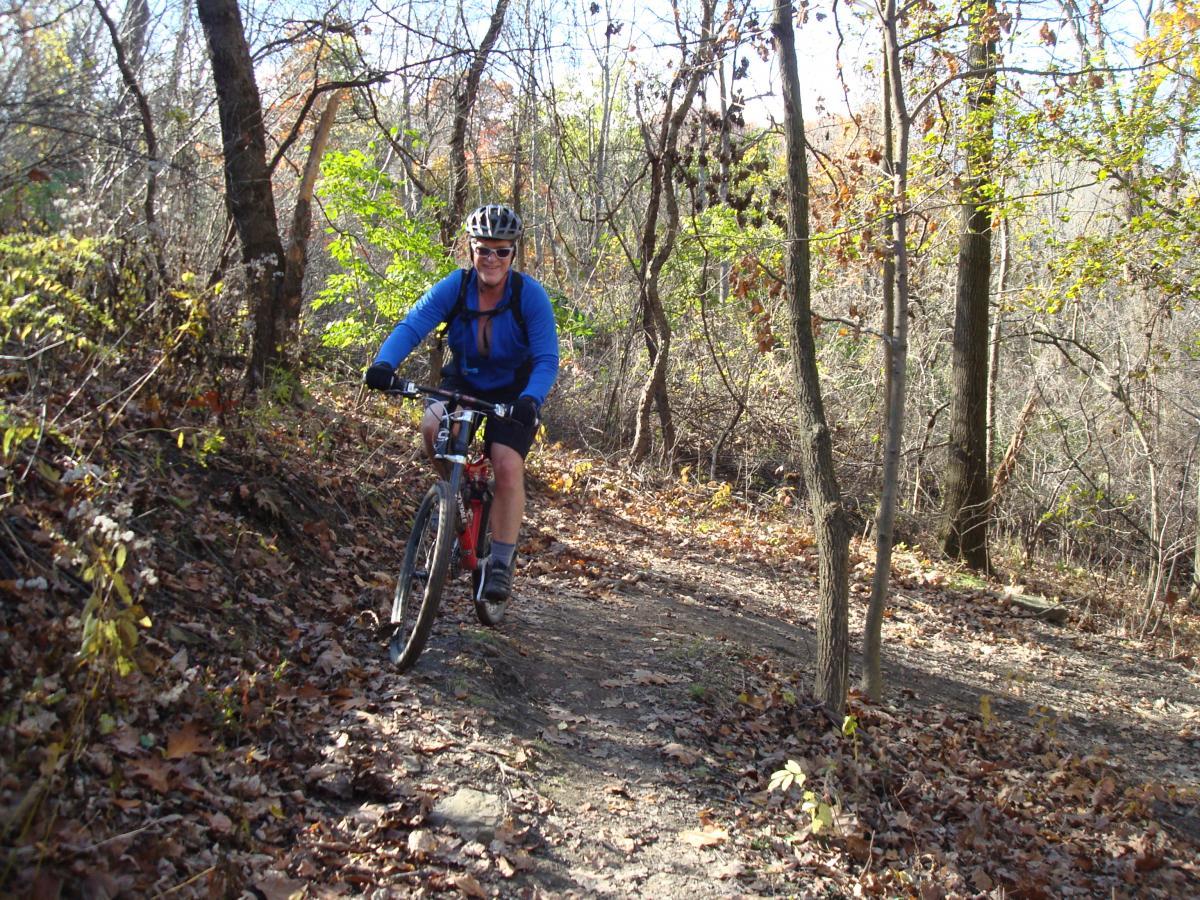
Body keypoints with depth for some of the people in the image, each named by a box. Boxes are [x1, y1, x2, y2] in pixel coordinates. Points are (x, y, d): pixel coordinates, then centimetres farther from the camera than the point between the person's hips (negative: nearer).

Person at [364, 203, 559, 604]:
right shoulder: (454, 286, -16)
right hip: (463, 382, 2)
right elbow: (411, 326, -26)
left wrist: (530, 399, -46)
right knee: (432, 428, -29)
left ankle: (500, 563, -7)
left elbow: (547, 359, -26)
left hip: (512, 391, -2)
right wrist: (384, 364, -46)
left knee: (508, 466, -19)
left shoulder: (530, 295, -21)